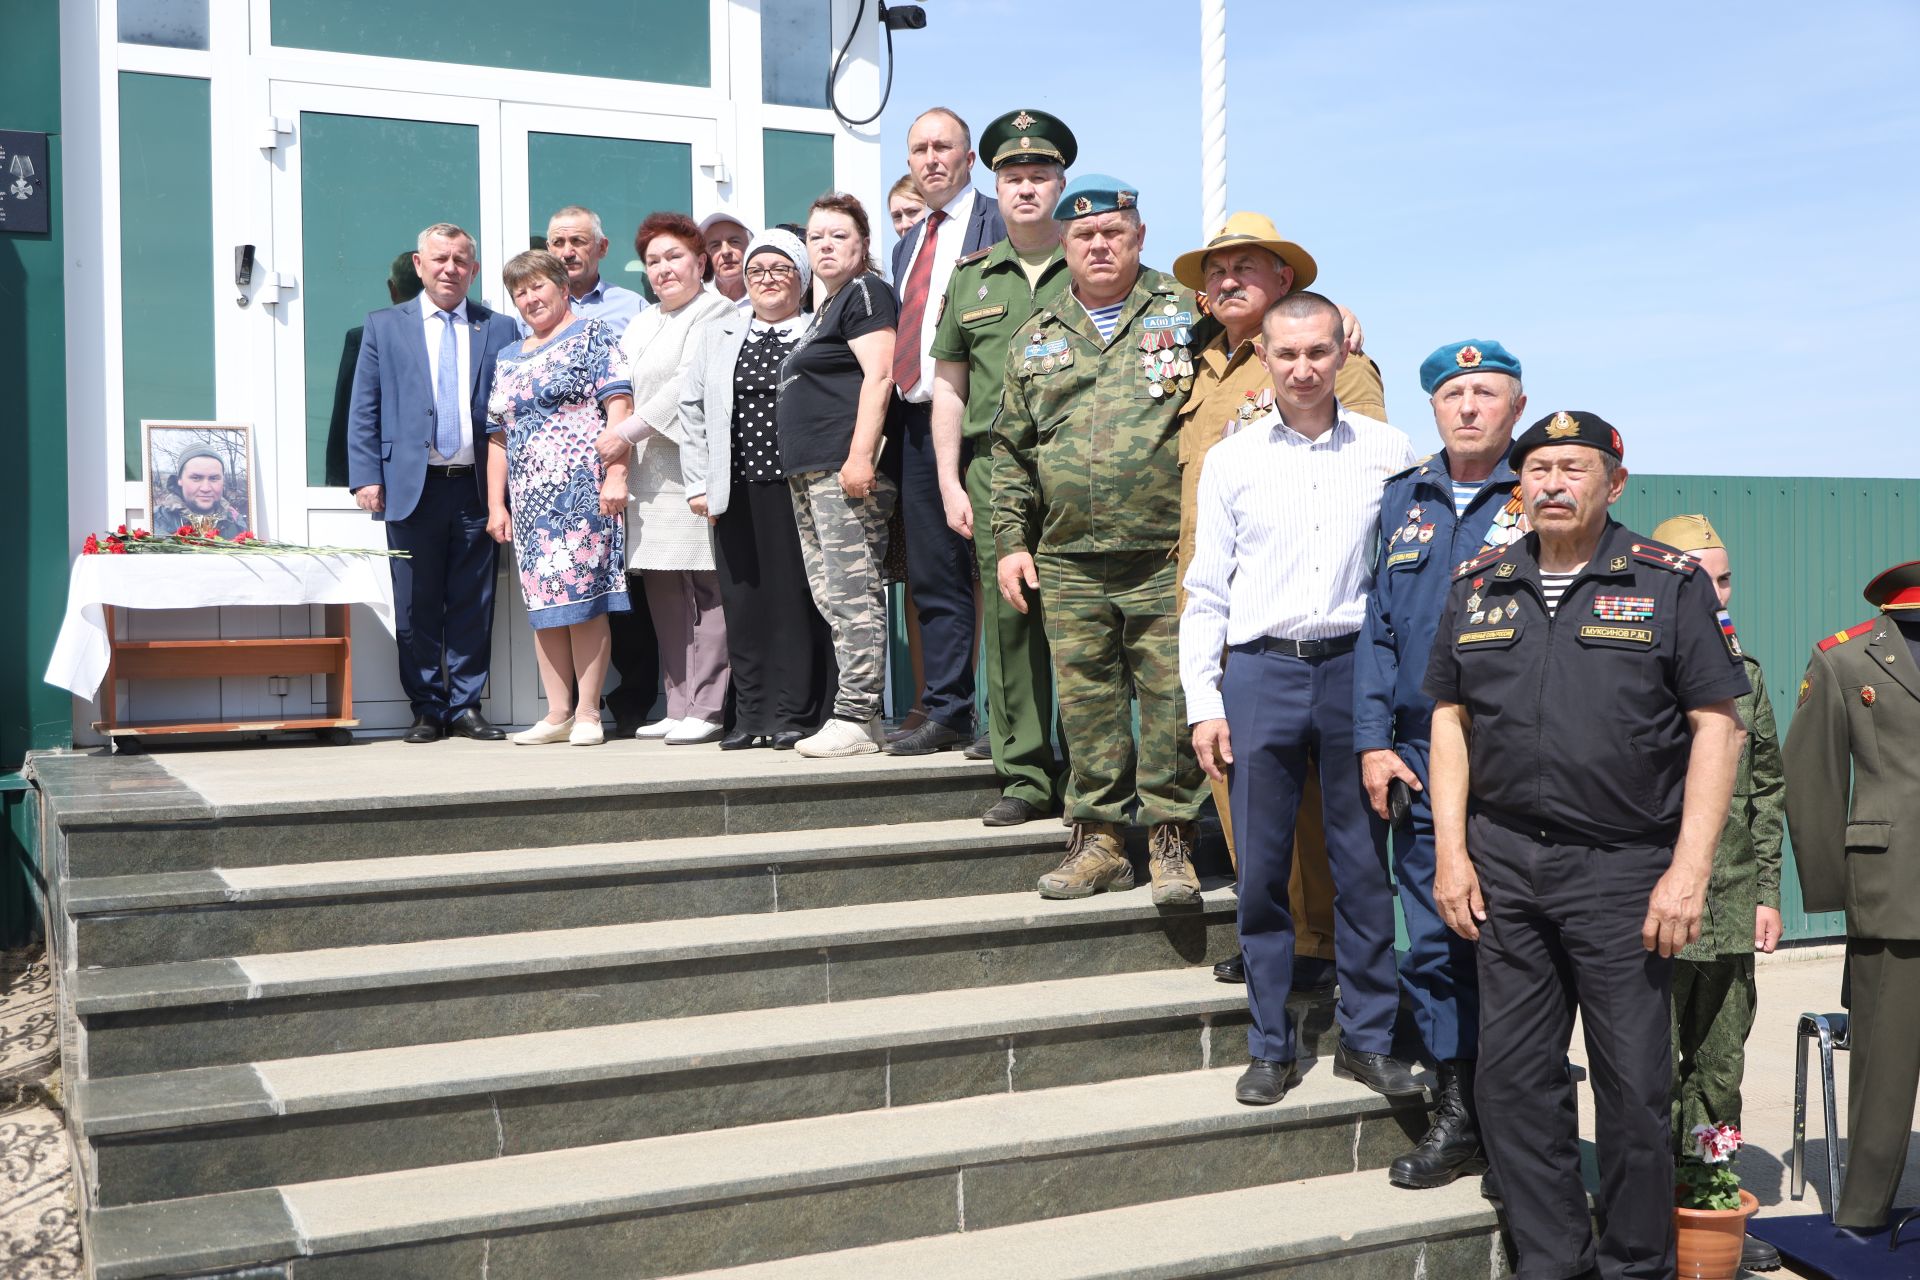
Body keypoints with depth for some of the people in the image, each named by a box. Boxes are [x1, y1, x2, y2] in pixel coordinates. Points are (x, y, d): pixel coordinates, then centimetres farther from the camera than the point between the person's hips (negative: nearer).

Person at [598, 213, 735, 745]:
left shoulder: (717, 312, -2)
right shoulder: (640, 325, 25)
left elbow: (689, 384, -12)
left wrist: (629, 432, -12)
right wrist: (612, 435, 7)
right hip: (648, 476, 8)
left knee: (703, 589, -8)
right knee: (664, 593, 5)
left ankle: (708, 708, -6)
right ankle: (679, 706, 10)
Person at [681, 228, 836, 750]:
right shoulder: (717, 336, 17)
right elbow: (692, 411, 18)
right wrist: (699, 483, 11)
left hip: (796, 487, -4)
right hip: (735, 492, 4)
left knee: (795, 597, -4)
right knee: (743, 600, 4)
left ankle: (795, 715, 3)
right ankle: (751, 715, 11)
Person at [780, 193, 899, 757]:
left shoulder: (865, 292, -4)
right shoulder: (826, 307, 26)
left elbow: (879, 376, -16)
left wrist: (860, 456, -24)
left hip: (847, 470, -11)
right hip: (810, 474, 11)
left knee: (852, 594, -10)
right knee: (829, 596, 9)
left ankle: (856, 718, -9)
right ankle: (854, 713, 13)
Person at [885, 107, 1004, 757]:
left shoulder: (998, 224, -3)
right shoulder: (907, 244, 22)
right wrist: (900, 408, 10)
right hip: (917, 424, 8)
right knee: (933, 577, 10)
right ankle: (946, 714, 16)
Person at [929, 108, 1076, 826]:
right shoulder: (969, 278, 15)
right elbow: (948, 388, 16)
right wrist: (950, 483, 7)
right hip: (995, 465, 3)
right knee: (1008, 615, 1)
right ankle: (1025, 774, 9)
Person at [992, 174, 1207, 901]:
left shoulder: (1186, 315, 6)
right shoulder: (1036, 338, 15)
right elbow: (1011, 450, 18)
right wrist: (1011, 539, 10)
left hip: (1167, 557, -3)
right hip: (1068, 563, 3)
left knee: (1170, 698, -2)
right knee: (1085, 702, 6)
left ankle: (1170, 842, 10)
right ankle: (1097, 839, 17)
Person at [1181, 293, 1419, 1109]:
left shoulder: (1389, 453, 6)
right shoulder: (1232, 459, 7)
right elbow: (1205, 591, 8)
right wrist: (1203, 702, 1)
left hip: (1356, 667, 0)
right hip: (1260, 673, 0)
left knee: (1366, 864, 5)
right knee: (1262, 868, 3)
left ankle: (1367, 1038, 18)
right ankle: (1271, 1047, 15)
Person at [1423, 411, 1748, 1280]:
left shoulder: (1670, 585, -1)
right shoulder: (1478, 587, 10)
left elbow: (1716, 726, -4)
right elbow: (1450, 719, 12)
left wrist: (1689, 871, -11)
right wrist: (1451, 850, 3)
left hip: (1623, 868, -3)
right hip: (1502, 863, 4)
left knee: (1635, 1084, 4)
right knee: (1513, 1077, 9)